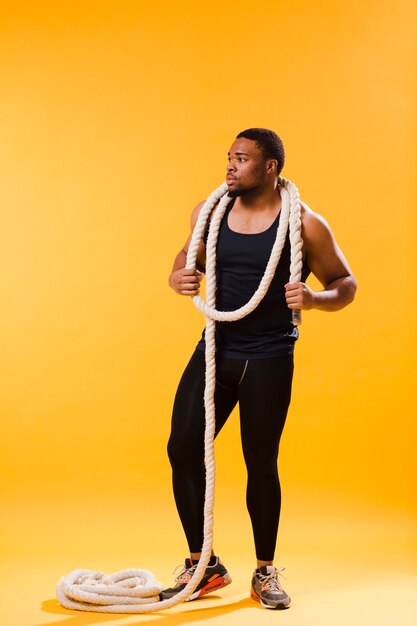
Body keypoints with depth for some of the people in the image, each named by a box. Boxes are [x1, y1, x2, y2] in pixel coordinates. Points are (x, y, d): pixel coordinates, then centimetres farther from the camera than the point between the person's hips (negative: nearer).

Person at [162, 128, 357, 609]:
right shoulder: (209, 211, 2)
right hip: (215, 348, 4)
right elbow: (190, 254, 18)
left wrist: (315, 298, -24)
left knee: (261, 464, 5)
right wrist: (178, 277, -5)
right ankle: (202, 566, 16)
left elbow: (346, 285, -3)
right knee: (182, 449, -2)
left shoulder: (304, 225, -10)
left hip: (268, 359, -4)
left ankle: (265, 574, 26)